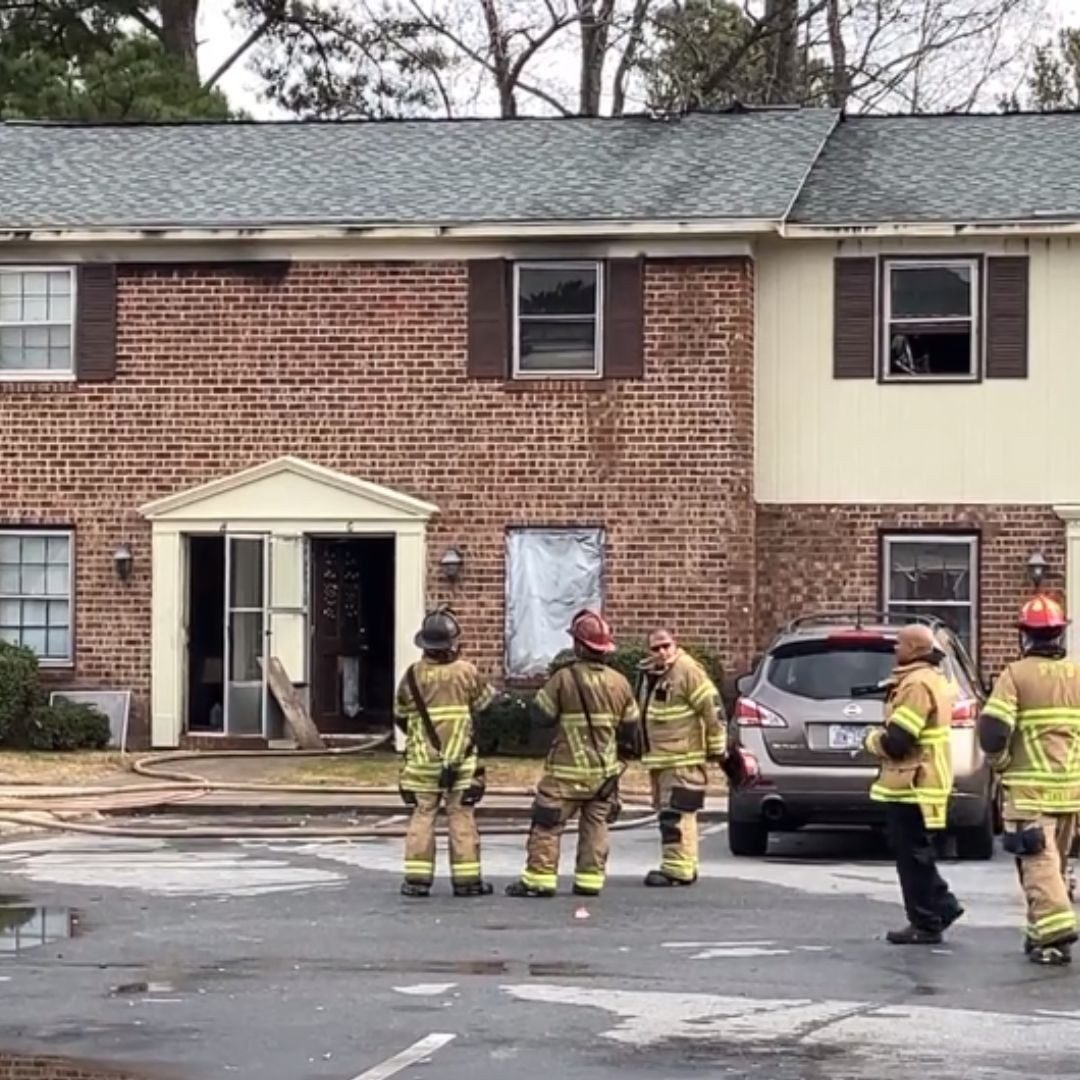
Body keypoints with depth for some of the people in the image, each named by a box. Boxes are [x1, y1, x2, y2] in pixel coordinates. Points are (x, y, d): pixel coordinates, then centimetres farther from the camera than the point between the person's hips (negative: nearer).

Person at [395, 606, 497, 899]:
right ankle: (467, 879, 5)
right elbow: (483, 704, 6)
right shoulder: (466, 672, -8)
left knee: (422, 817, 5)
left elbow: (400, 715, 5)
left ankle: (417, 878, 2)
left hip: (422, 760, 1)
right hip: (461, 760, -1)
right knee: (462, 819, 4)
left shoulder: (414, 674, -6)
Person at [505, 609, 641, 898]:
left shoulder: (564, 679, -14)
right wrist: (630, 750, 28)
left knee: (547, 823, 0)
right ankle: (590, 879, 8)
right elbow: (630, 728, 10)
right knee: (595, 825, 11)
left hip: (567, 769, -4)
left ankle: (539, 878, -4)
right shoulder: (619, 683, 2)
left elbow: (540, 714, -5)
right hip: (605, 770, 4)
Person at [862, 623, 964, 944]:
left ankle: (926, 925, 1)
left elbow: (896, 740, -23)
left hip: (912, 783, -10)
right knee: (914, 852, 18)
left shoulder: (917, 684, -19)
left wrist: (874, 740, -5)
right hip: (919, 781, 10)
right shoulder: (933, 679, 15)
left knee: (912, 854, -3)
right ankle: (943, 905, 21)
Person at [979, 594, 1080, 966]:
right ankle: (1041, 932, 24)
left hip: (1029, 788, -5)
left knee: (1039, 863, -7)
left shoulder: (1016, 676, -7)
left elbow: (992, 730, -15)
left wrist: (1001, 762, 1)